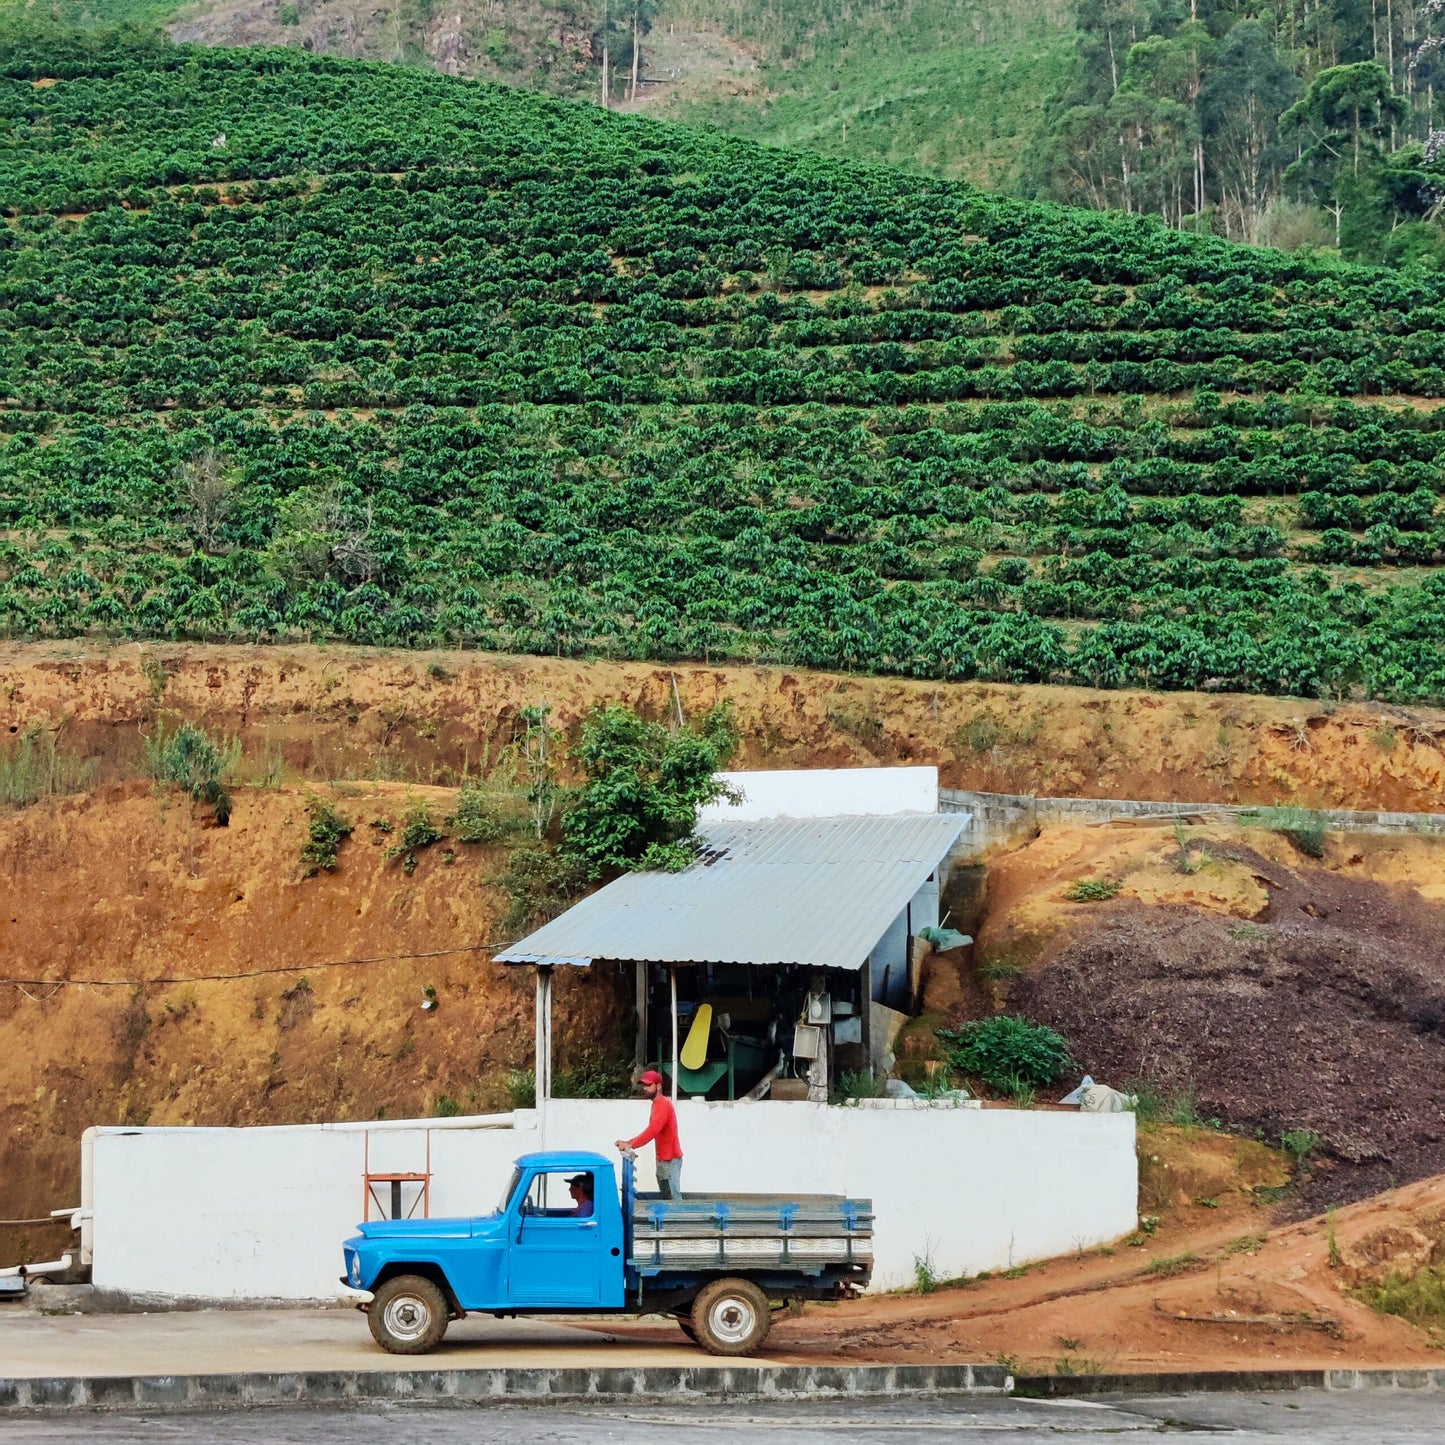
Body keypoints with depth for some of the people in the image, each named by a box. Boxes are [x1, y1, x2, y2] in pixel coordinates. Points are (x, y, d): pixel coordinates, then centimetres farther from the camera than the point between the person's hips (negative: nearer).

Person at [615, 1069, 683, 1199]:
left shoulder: (663, 1104, -16)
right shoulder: (657, 1104, 16)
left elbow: (652, 1131, -26)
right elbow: (651, 1131, 18)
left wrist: (630, 1145, -28)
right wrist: (628, 1142, 8)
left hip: (670, 1160, -10)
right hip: (662, 1159, 10)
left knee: (674, 1198, -12)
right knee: (665, 1198, 11)